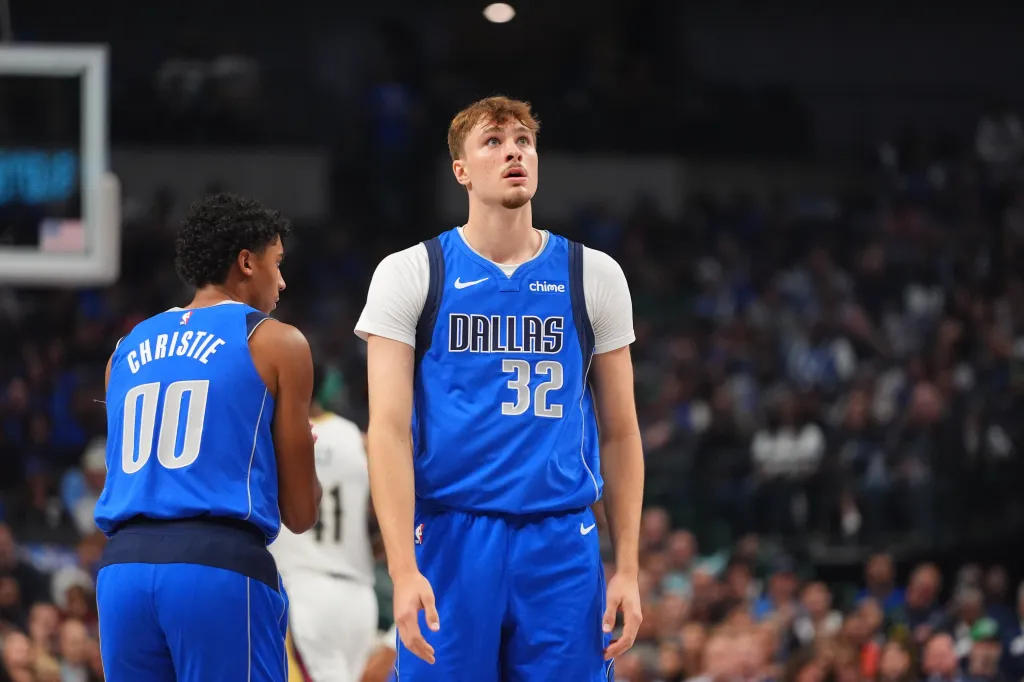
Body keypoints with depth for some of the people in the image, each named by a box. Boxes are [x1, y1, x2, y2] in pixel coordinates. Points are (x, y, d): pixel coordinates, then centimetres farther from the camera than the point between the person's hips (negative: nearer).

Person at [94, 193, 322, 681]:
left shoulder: (128, 350, 20)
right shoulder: (276, 343, 5)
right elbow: (299, 514, 6)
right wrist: (303, 452, 29)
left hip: (123, 565, 5)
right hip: (221, 566, -5)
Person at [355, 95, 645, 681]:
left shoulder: (594, 276, 9)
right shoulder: (409, 275, 2)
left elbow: (619, 432, 13)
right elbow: (388, 429, -5)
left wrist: (628, 568, 6)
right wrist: (403, 569, -16)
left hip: (562, 545, 2)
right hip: (450, 542, -2)